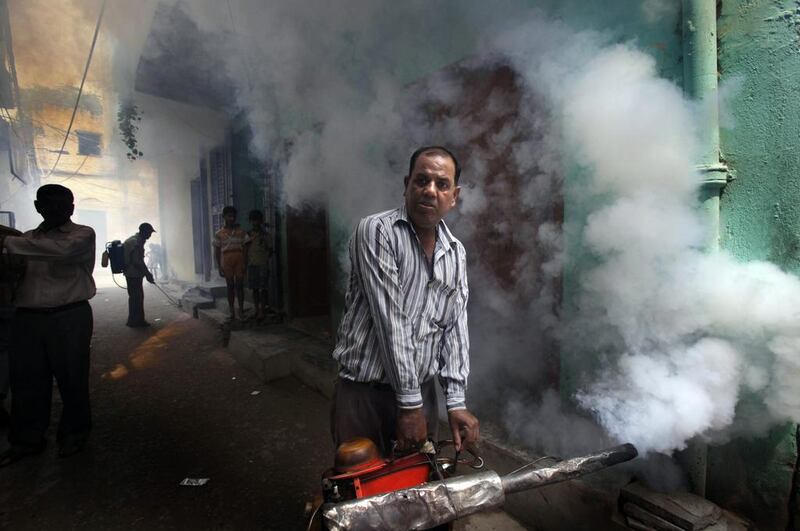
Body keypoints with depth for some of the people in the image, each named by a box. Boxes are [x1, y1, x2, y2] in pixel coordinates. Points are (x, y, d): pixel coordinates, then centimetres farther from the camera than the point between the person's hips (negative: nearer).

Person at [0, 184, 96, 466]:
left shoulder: (83, 234, -1)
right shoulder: (27, 238, 17)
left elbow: (61, 249, -22)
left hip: (70, 317, -4)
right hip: (27, 318, 5)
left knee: (71, 378, 4)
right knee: (27, 380, 9)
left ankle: (74, 434, 23)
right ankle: (26, 439, 26)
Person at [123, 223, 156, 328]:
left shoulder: (138, 240, 14)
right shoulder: (135, 242, -17)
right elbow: (137, 261, -22)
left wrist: (147, 273, 20)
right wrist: (147, 274, -17)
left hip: (135, 274, 10)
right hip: (133, 275, -10)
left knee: (138, 297, 14)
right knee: (135, 297, -4)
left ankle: (138, 320, 21)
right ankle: (134, 321, 3)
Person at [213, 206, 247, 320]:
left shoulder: (241, 232, 6)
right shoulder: (219, 234, 5)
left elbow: (245, 249, 5)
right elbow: (217, 252, 6)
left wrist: (246, 264, -2)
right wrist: (219, 267, 0)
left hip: (239, 260, 0)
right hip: (227, 261, 0)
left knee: (239, 285, 0)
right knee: (230, 286, 4)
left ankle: (241, 310, 7)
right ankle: (231, 311, 10)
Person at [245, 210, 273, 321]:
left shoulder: (265, 234, 1)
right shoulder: (249, 235, 11)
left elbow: (270, 250, 5)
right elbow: (245, 248, 14)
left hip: (262, 264, -4)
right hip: (251, 264, 4)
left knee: (263, 288, -5)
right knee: (254, 288, 7)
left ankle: (262, 311, -5)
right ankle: (257, 310, 15)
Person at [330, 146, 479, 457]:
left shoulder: (456, 253, 5)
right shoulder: (376, 231, -14)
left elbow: (455, 326, 4)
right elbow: (389, 320, -18)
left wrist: (456, 402, -3)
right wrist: (409, 403, -16)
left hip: (423, 392, 5)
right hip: (365, 393, -5)